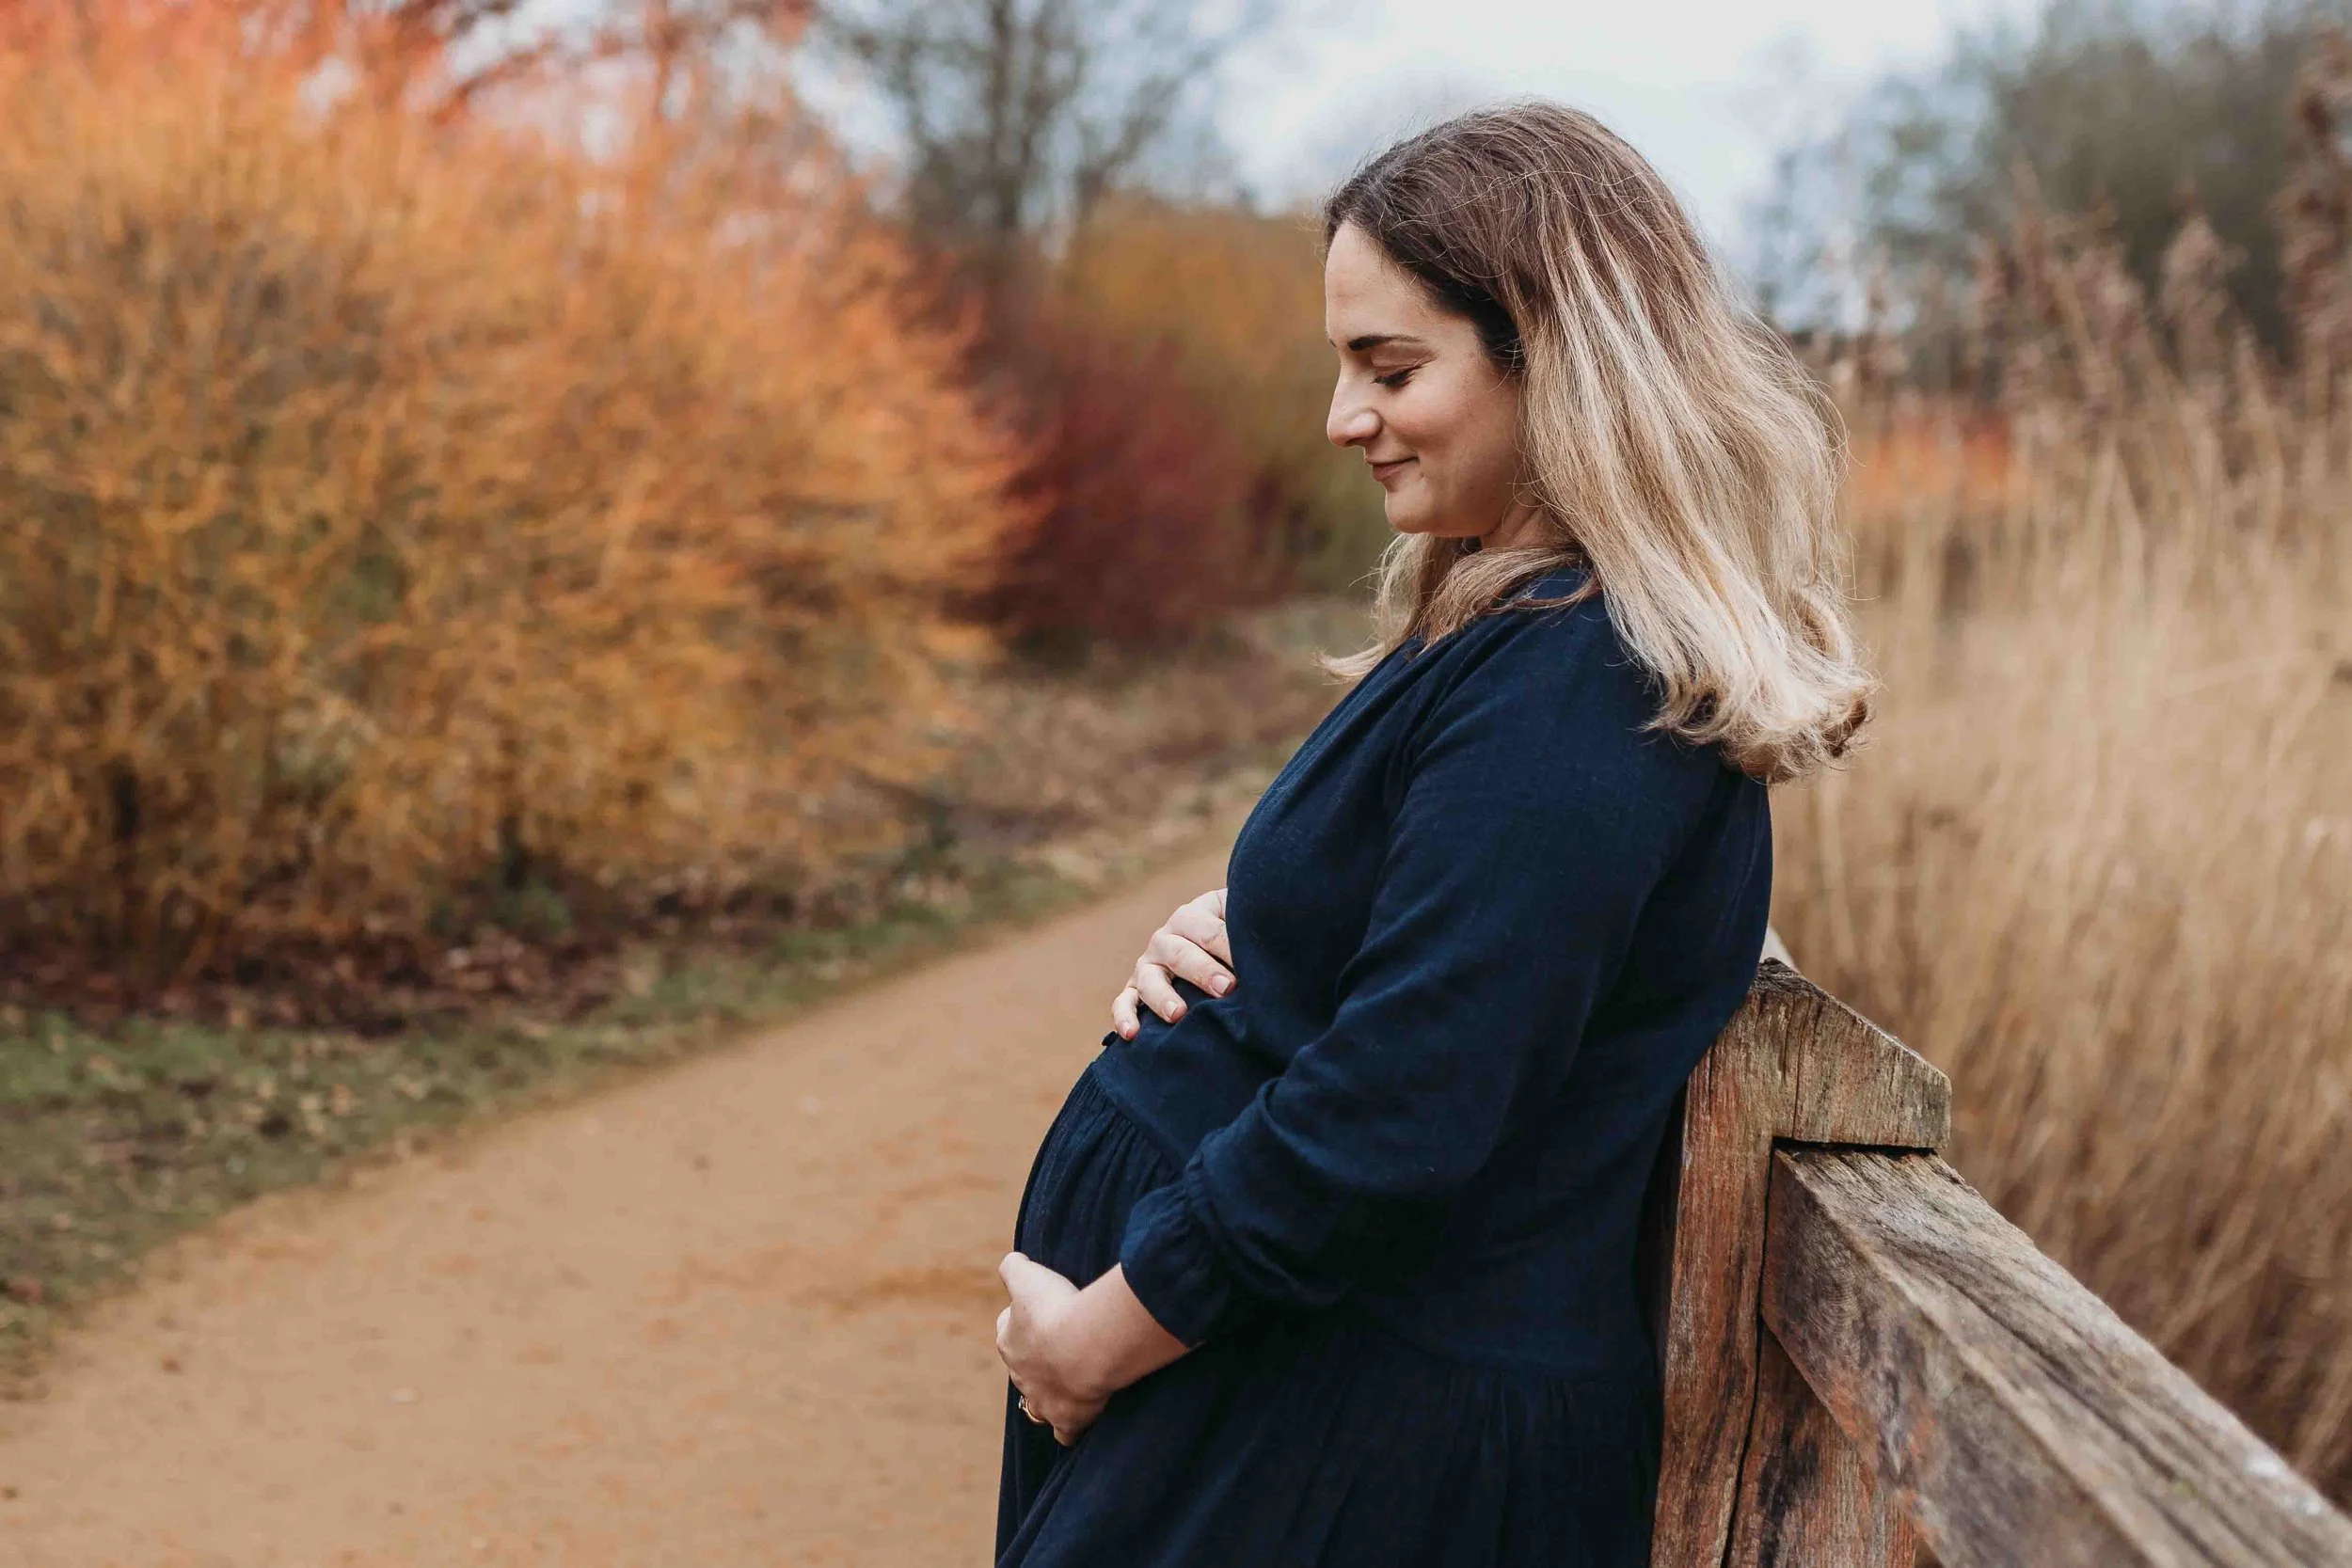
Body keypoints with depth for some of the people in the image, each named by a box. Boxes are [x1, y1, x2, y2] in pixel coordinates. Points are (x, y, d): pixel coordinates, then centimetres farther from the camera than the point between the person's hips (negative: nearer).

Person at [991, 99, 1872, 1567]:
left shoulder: (1567, 692, -23)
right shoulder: (1530, 631, 9)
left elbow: (1394, 1125, -26)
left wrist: (1097, 1337, -14)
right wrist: (1221, 938, -1)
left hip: (1366, 1445, -9)